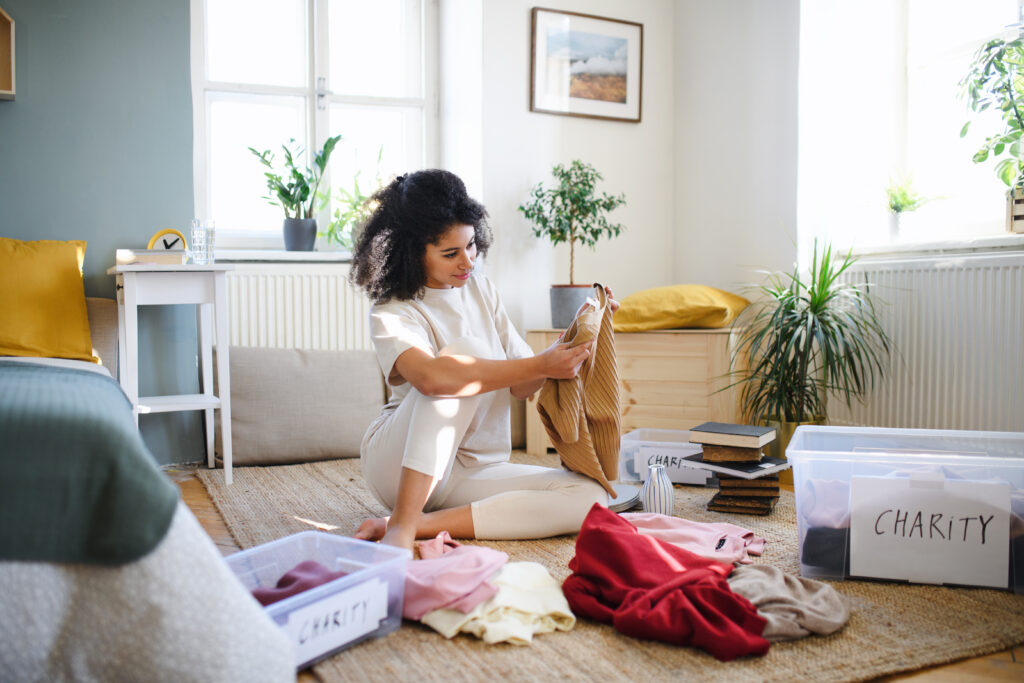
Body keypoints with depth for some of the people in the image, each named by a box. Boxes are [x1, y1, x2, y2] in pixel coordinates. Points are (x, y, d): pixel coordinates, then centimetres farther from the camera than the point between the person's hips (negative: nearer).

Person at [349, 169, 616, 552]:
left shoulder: (479, 289, 8)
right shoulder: (391, 314, -11)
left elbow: (520, 386, 5)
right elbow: (430, 377, -35)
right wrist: (540, 366, -34)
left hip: (472, 471, 6)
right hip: (397, 463, -5)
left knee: (590, 498, -18)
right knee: (467, 349, -29)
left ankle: (421, 524, -23)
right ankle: (402, 525, -32)